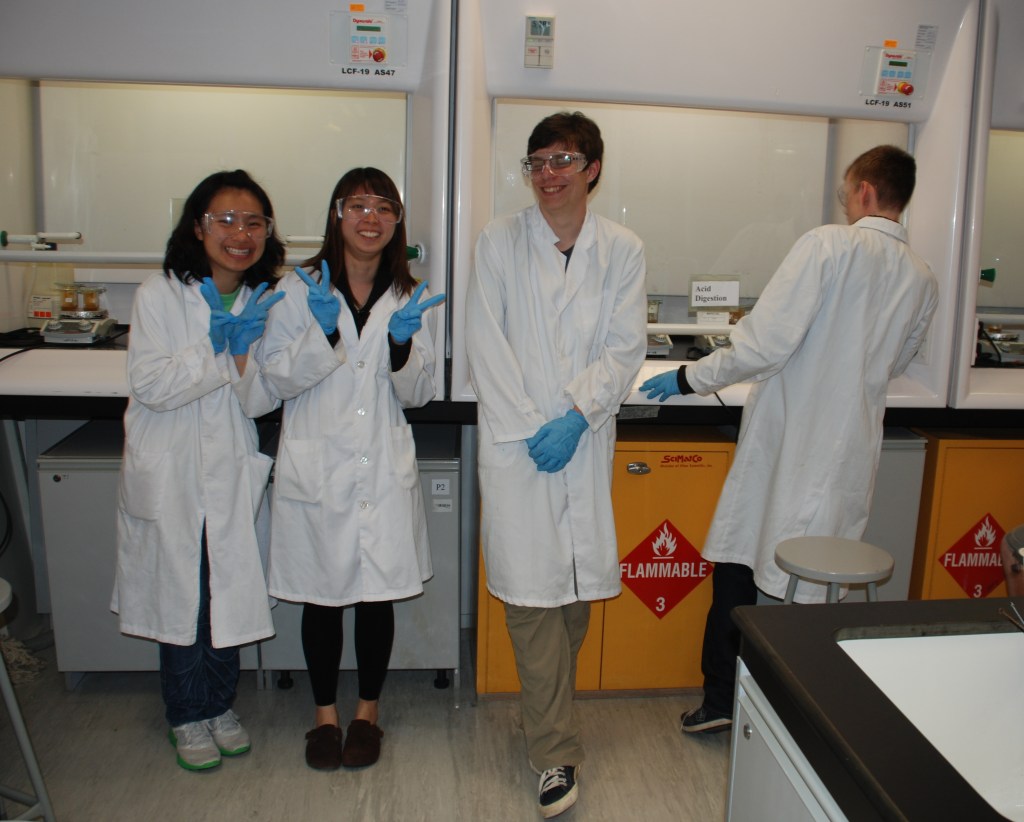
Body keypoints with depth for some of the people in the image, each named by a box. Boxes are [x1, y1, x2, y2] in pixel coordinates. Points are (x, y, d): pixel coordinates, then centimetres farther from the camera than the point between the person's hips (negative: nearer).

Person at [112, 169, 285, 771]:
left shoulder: (264, 302, 1)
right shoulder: (160, 295, -8)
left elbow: (260, 402, -4)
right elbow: (149, 386, -15)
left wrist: (244, 349, -23)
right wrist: (216, 347, -25)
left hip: (232, 475, 3)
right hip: (170, 474, -2)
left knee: (229, 592, 11)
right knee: (179, 593, 10)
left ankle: (220, 705, 34)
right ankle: (187, 715, 30)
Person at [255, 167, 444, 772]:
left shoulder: (413, 298, 5)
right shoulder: (299, 289, 0)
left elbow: (418, 394, 2)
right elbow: (279, 380, -4)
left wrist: (403, 343, -17)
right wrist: (323, 331, -20)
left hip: (385, 469, 1)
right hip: (316, 466, -1)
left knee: (377, 595, 9)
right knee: (322, 597, 11)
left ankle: (369, 711, 31)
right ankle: (326, 713, 31)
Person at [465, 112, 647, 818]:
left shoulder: (623, 250, 6)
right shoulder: (501, 241, 3)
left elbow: (625, 347, 2)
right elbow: (488, 344, -1)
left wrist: (576, 416, -10)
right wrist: (528, 427, -9)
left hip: (585, 437, 2)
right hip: (515, 438, -1)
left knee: (580, 582, 7)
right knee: (531, 587, -4)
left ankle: (547, 710, 32)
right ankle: (558, 751, 9)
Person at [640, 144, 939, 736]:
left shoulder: (828, 246, -12)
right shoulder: (923, 280, 6)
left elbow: (765, 341, -19)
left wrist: (690, 379, -8)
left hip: (787, 439, -5)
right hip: (851, 449, 5)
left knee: (738, 565, 9)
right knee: (816, 583, 13)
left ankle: (721, 699, 19)